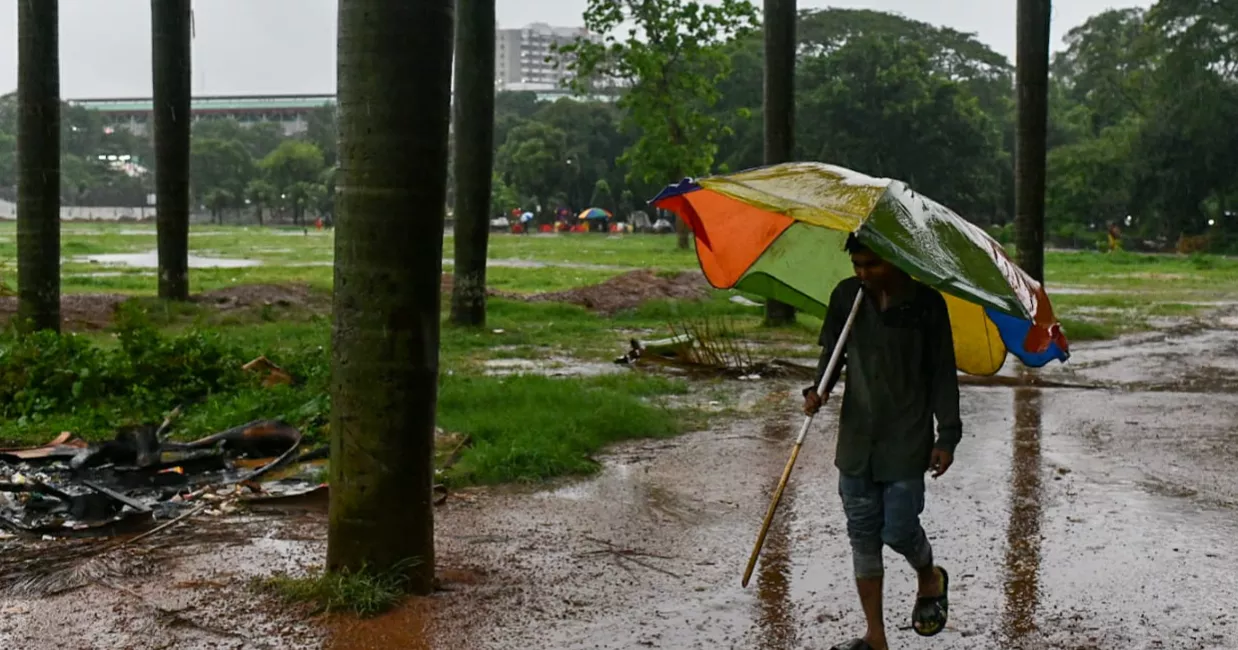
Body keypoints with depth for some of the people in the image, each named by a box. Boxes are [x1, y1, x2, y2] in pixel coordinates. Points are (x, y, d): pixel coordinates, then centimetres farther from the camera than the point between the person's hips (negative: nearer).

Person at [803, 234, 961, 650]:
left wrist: (948, 434, -4)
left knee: (899, 529, -4)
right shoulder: (846, 296, 1)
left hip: (906, 440, -4)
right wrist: (818, 389, -7)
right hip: (856, 439, 4)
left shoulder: (926, 304, -7)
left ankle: (930, 579, 32)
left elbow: (942, 374, -1)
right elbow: (832, 350, 13)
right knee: (863, 534, 6)